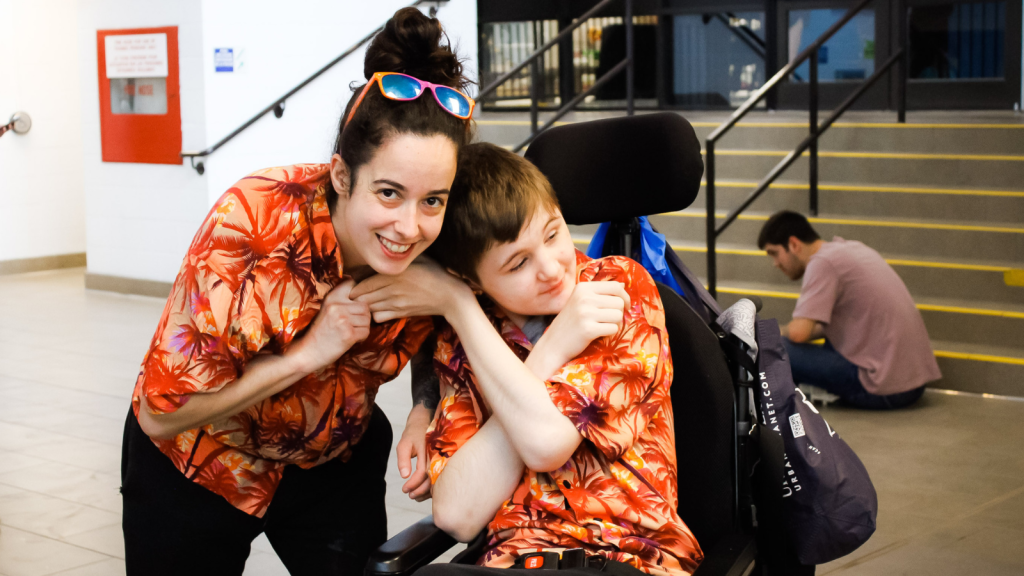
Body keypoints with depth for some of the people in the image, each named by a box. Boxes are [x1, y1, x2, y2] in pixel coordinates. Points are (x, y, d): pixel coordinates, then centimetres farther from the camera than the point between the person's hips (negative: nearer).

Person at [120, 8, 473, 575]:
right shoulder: (253, 221, -34)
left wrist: (424, 415, -20)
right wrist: (307, 353, -34)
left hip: (335, 461, 3)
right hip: (198, 465, -2)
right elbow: (162, 413, -27)